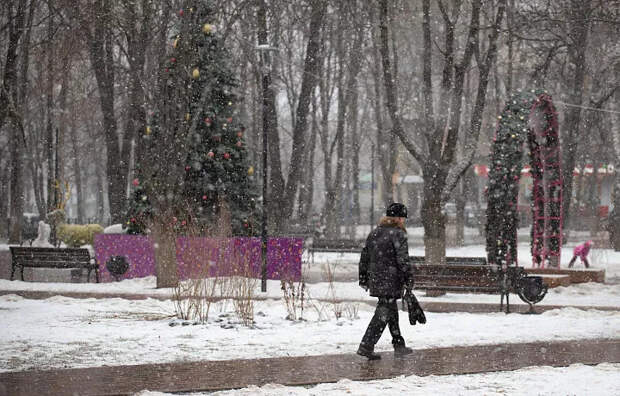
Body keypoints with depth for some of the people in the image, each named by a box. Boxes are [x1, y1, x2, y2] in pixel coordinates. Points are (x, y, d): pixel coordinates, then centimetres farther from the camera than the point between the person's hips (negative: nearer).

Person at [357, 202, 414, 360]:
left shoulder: (374, 233, 13)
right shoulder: (398, 234, -10)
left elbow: (364, 257, 16)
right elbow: (403, 260, -16)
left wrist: (363, 279, 21)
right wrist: (409, 279, -9)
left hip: (375, 280, 8)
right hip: (391, 281, -8)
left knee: (392, 312, 20)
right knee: (383, 314, -6)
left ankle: (399, 345, 29)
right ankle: (366, 346, -12)